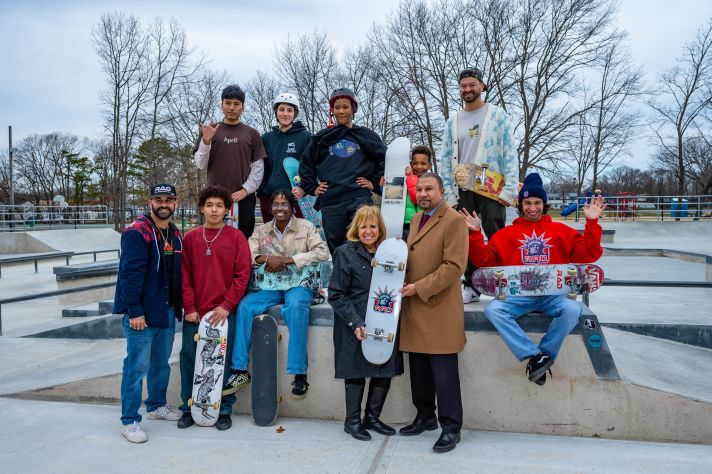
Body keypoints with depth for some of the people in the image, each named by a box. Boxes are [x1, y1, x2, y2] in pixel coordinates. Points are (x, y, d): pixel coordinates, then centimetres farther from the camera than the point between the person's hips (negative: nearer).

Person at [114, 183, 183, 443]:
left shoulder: (175, 234, 11)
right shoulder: (137, 232, -13)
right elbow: (130, 274, -18)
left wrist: (177, 307, 13)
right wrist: (134, 312, -20)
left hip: (167, 311, 8)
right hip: (142, 313, -8)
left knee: (161, 363, 18)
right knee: (137, 366, -2)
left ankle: (157, 405, 35)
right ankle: (129, 421, 10)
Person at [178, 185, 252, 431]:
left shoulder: (236, 237, 1)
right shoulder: (191, 238, 7)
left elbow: (242, 274, -3)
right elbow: (185, 275, 5)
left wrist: (226, 305, -9)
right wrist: (190, 308, -3)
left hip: (224, 312, -2)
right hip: (194, 314, 2)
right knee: (189, 360, 6)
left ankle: (225, 410, 17)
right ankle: (188, 409, 21)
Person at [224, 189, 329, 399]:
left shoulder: (306, 227, 2)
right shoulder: (262, 230, 10)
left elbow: (323, 252, -11)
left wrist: (287, 260, -17)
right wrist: (267, 258, -21)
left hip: (299, 284, -3)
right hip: (270, 286, 4)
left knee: (296, 306, -36)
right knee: (245, 306, -22)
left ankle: (299, 373, -32)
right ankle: (240, 370, -14)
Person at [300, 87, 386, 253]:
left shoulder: (366, 135, 10)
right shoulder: (322, 138, 15)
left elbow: (385, 160, 11)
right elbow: (306, 165, 21)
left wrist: (375, 183, 4)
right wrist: (312, 188, 12)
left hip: (360, 198, -2)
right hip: (330, 202, 2)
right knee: (336, 249, 5)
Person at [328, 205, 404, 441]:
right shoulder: (345, 253, -5)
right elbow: (336, 295, -9)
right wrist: (355, 323, -17)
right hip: (357, 327, -5)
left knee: (385, 372, 8)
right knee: (356, 372, 4)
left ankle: (372, 417, 29)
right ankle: (352, 420, 24)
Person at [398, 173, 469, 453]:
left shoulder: (454, 221, -9)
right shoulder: (416, 219, 17)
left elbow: (454, 266, -16)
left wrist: (420, 287, -17)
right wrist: (404, 281, 7)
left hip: (439, 310, -7)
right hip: (414, 307, 8)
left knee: (444, 374, 0)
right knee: (419, 370, 16)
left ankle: (451, 428, 12)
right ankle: (425, 417, 31)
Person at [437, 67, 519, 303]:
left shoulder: (497, 115, 3)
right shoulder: (453, 121, 12)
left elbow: (510, 154, -3)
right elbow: (445, 160, 10)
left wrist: (510, 190, -12)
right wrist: (449, 195, 1)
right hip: (463, 191, 3)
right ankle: (471, 287, 15)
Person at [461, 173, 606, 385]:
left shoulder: (561, 231, 14)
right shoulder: (507, 233, 13)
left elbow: (588, 254, 8)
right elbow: (485, 260, 8)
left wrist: (592, 223, -1)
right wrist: (475, 234, -5)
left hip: (552, 295, 0)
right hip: (518, 296, 0)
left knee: (572, 310, -31)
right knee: (493, 309, -28)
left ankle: (543, 355, -14)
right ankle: (536, 356, -25)